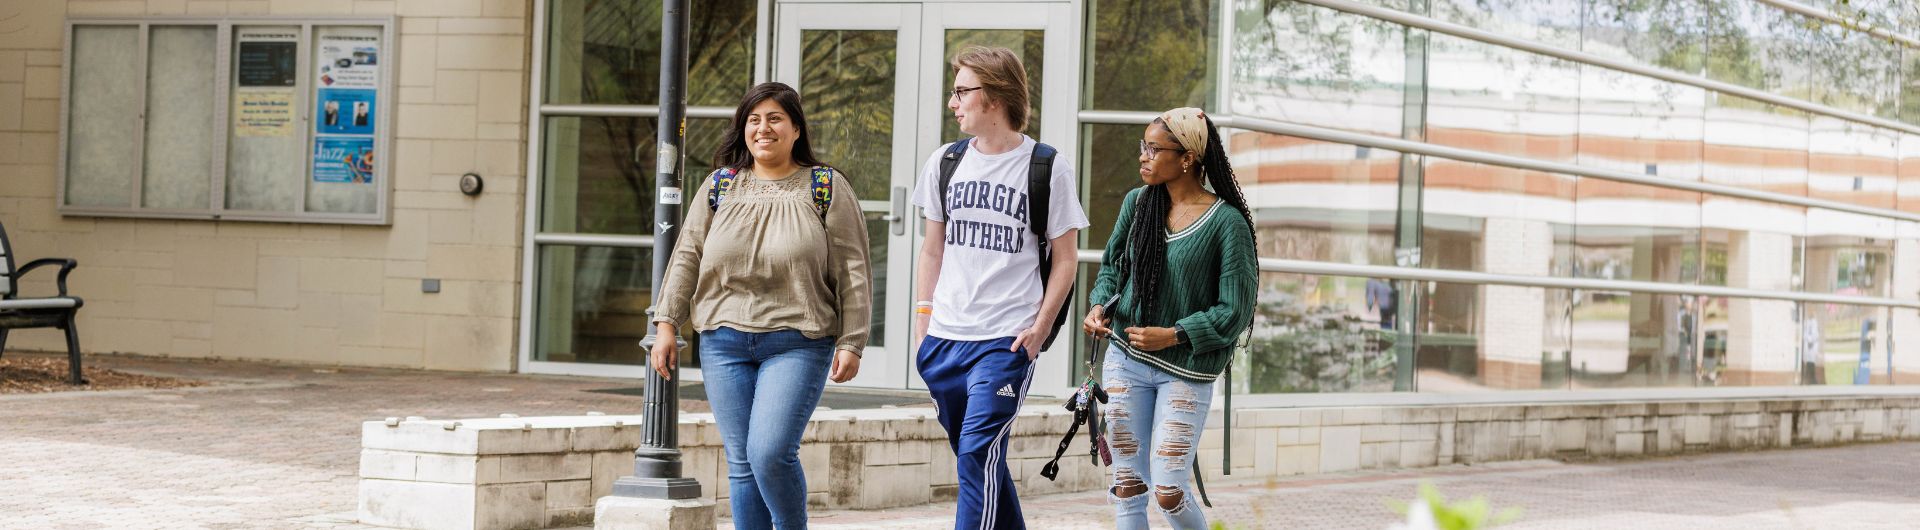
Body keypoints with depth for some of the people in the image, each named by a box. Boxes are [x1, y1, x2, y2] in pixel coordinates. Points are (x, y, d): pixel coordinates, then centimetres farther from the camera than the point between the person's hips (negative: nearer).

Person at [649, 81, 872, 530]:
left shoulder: (826, 189, 2)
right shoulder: (720, 187, 10)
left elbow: (852, 273, 0)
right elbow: (687, 258, 13)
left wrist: (851, 343, -5)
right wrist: (667, 325, 6)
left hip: (797, 343, -4)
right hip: (724, 342, 4)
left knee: (771, 453, -16)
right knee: (741, 462, 4)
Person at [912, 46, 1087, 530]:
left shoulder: (1048, 168, -4)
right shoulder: (946, 162, 9)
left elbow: (1064, 260, 0)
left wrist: (1040, 327, -8)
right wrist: (923, 317, 10)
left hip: (1007, 341, -5)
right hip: (944, 339, 5)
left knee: (978, 457, -14)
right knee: (981, 459, 12)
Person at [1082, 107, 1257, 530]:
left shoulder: (1226, 222, -12)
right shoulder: (1138, 203, 3)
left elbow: (1235, 312, -11)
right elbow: (1113, 266, 16)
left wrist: (1173, 335, -18)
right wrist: (1100, 306, -4)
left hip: (1186, 372, -4)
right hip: (1126, 360, 4)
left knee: (1168, 493, -6)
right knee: (1128, 488, 6)